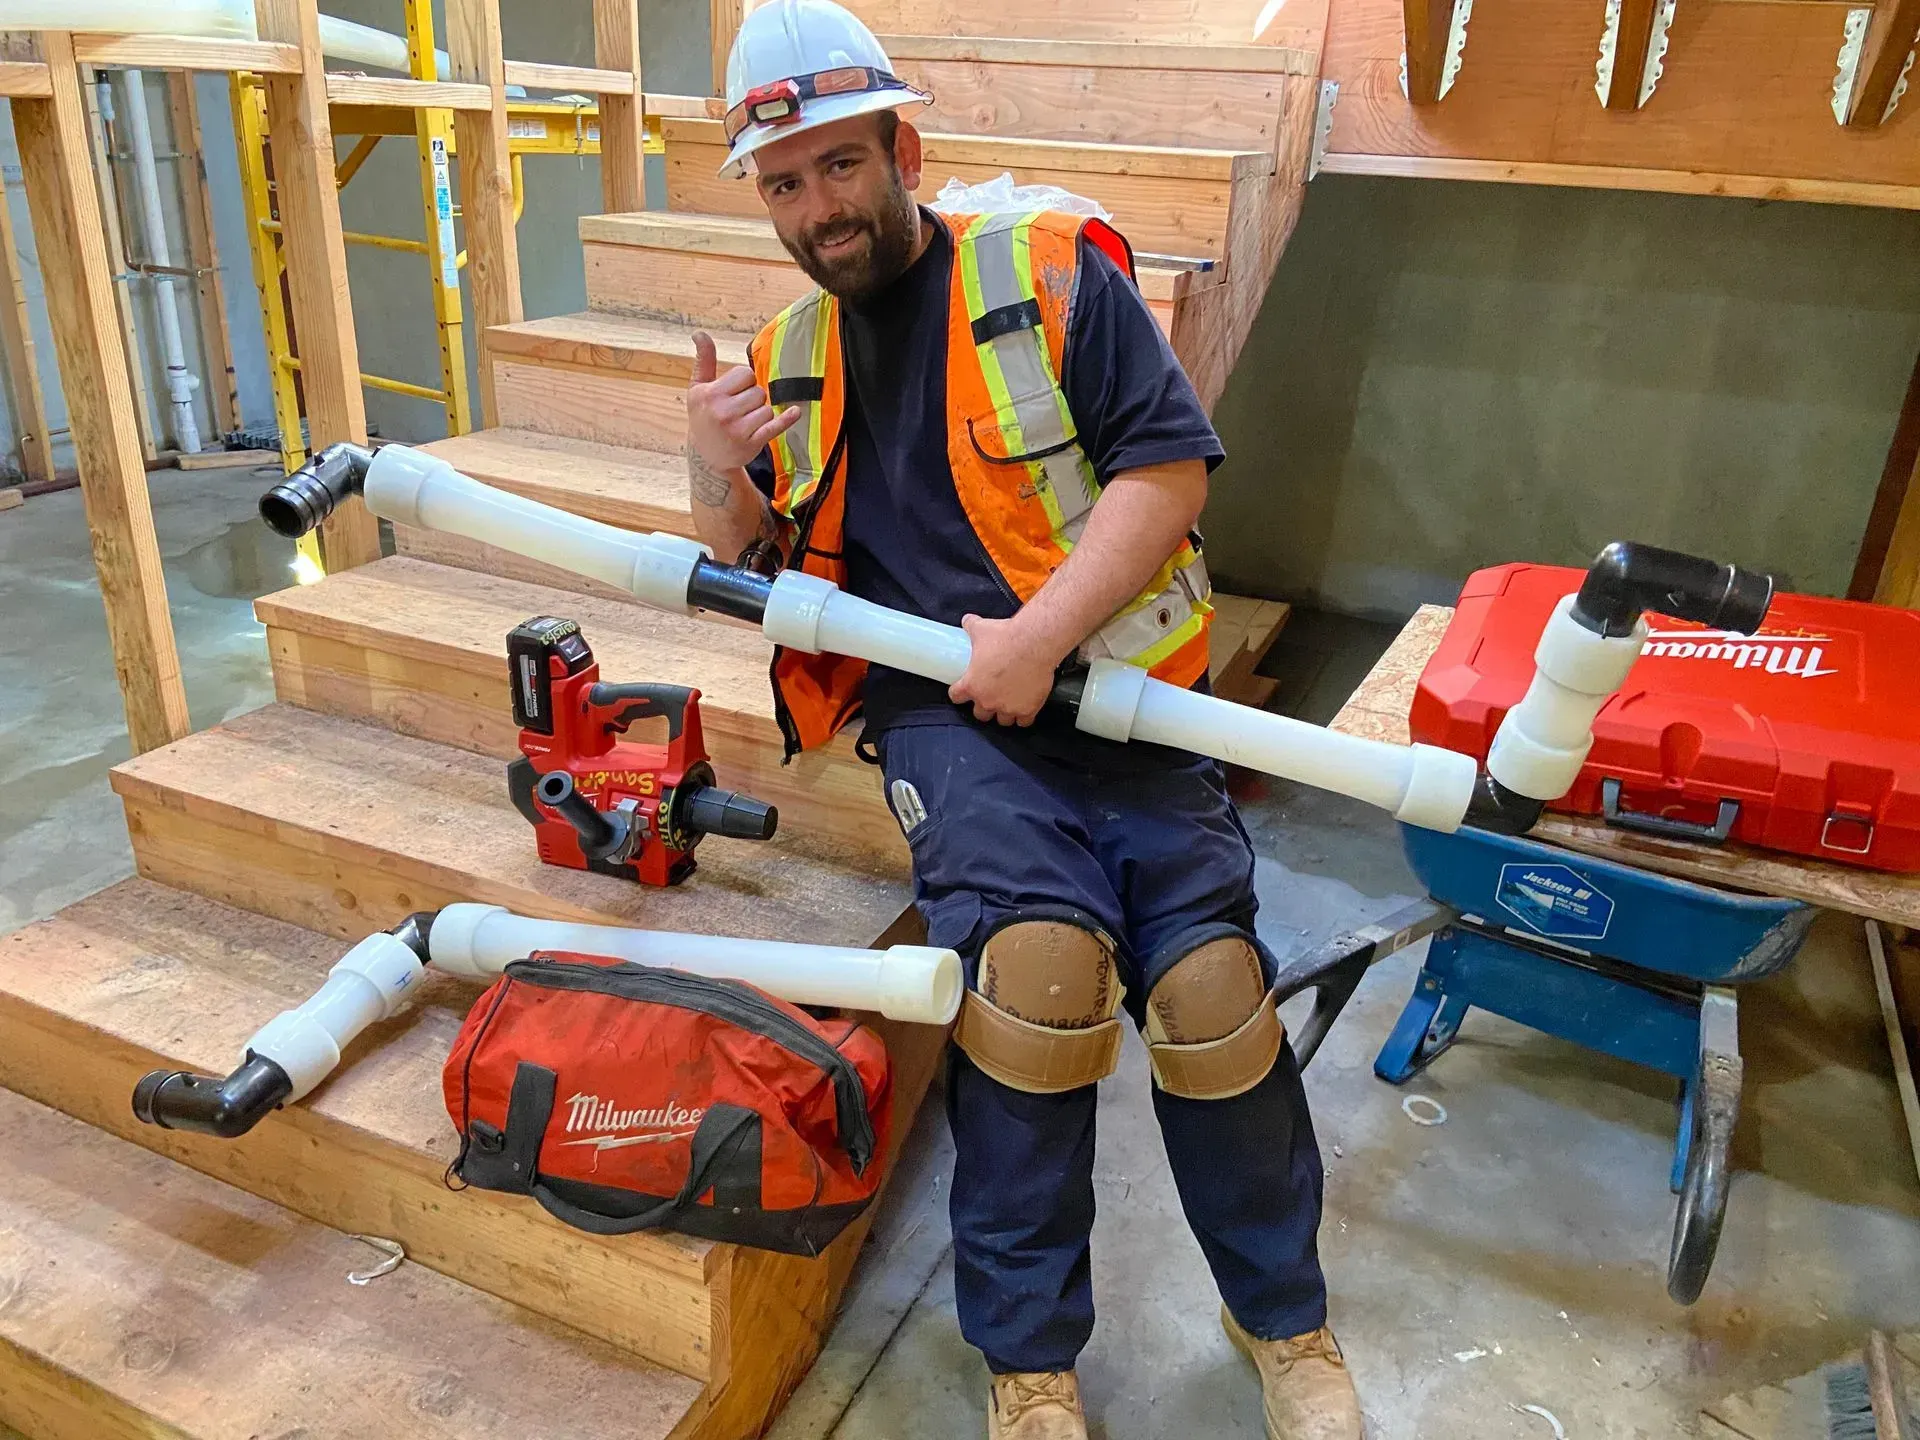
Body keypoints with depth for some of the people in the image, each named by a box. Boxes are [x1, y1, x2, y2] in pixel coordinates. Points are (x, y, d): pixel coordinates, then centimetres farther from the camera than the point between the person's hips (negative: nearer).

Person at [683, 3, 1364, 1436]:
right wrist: (715, 472, -5)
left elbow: (1171, 462, -6)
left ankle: (1286, 1319, 15)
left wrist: (1037, 638, -16)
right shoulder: (789, 359, 16)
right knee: (1040, 955, -27)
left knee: (1214, 980, -14)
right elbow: (759, 584, 17)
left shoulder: (1052, 272, 4)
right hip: (941, 714, 1)